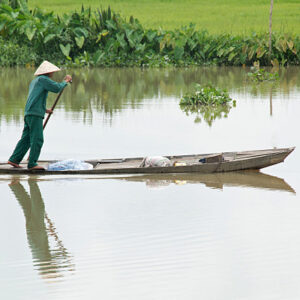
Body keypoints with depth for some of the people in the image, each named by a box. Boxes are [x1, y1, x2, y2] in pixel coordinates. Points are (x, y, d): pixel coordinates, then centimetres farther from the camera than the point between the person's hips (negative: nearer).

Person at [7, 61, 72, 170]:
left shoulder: (34, 82, 25)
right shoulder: (43, 79, -4)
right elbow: (57, 88, -11)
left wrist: (45, 110, 26)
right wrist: (65, 81, 5)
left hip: (28, 115, 9)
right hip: (35, 114, -9)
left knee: (26, 139, 8)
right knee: (37, 139, -8)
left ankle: (14, 160, 4)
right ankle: (32, 163, -10)